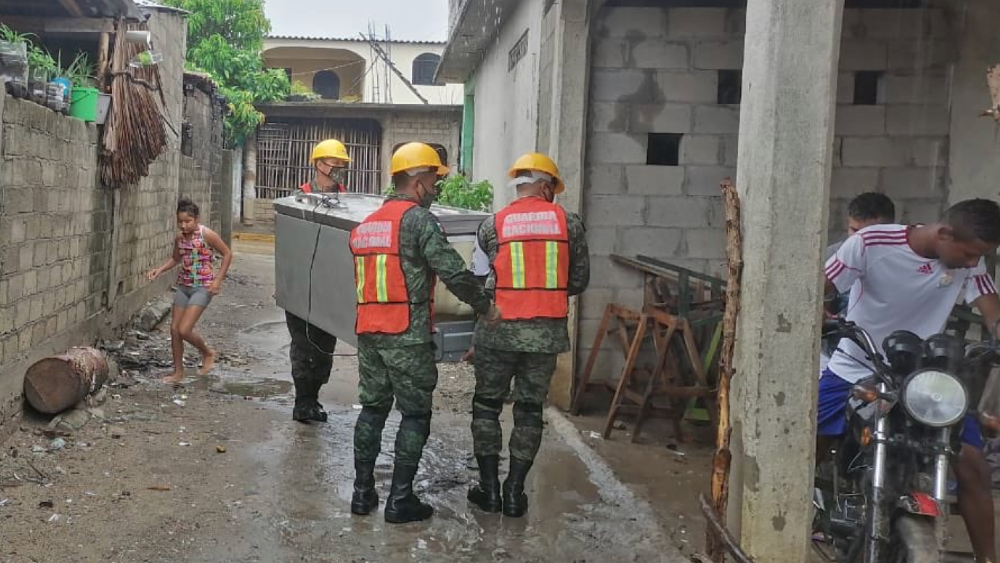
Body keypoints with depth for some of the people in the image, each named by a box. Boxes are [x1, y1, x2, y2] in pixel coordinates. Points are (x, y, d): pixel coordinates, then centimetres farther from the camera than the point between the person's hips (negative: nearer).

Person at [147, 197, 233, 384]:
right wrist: (159, 270, 4)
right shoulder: (179, 237, 4)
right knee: (174, 329, 5)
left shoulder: (207, 234, -14)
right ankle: (178, 371, 19)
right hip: (183, 285, 7)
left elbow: (227, 254, -7)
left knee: (184, 330, -14)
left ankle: (207, 353, 14)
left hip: (202, 287, -7)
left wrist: (218, 280, -12)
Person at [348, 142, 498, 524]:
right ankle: (400, 500, 6)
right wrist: (486, 307, -6)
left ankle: (363, 492, 21)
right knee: (415, 414, 3)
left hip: (368, 331, 7)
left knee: (372, 408, 16)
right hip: (407, 335, -7)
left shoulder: (366, 224, 13)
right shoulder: (418, 219, -11)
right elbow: (454, 271, -16)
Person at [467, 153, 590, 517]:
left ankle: (489, 488, 17)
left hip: (499, 330, -1)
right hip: (546, 332, 1)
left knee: (487, 405, 14)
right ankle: (514, 492, 15)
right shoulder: (569, 223, 0)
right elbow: (579, 280, 5)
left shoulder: (493, 225, -2)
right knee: (530, 409, 12)